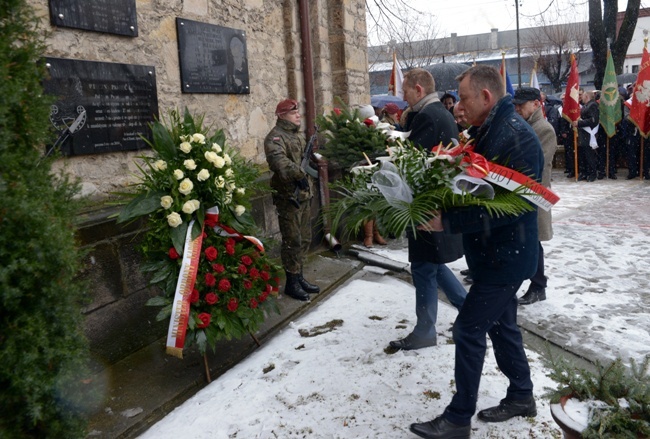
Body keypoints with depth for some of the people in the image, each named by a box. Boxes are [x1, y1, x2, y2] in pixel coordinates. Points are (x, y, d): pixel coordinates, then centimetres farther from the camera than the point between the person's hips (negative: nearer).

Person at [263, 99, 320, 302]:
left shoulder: (299, 135, 18)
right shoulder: (275, 137, -12)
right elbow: (279, 160, -31)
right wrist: (298, 175, -36)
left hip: (304, 193, 9)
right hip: (288, 195, -9)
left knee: (305, 239, 15)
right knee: (292, 241, -4)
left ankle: (299, 277, 27)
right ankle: (291, 283, 7)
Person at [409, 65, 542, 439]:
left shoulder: (515, 136, -22)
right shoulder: (489, 130, 9)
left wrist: (448, 221, -28)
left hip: (505, 255, -10)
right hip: (497, 252, 10)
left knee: (469, 328, -4)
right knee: (501, 323, 20)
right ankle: (521, 396, 38)